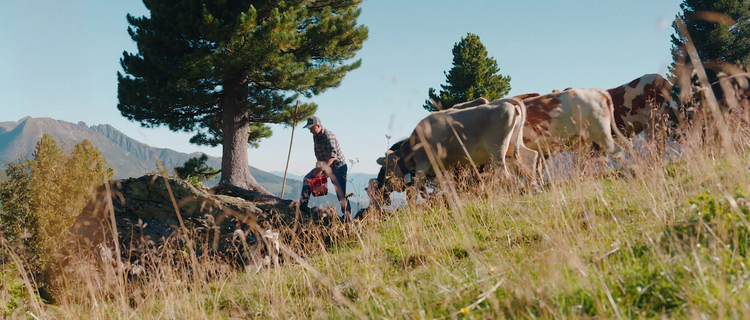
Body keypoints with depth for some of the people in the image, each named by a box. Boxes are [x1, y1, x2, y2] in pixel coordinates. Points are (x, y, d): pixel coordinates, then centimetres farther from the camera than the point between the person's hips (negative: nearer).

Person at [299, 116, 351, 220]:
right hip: (326, 165, 9)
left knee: (341, 193, -8)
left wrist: (321, 169, -35)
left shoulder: (328, 136, -23)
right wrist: (318, 164, -2)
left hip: (338, 166, -8)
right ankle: (303, 205, 9)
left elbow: (332, 155, -32)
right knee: (307, 179, 4)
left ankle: (347, 216, 0)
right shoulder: (315, 136, 3)